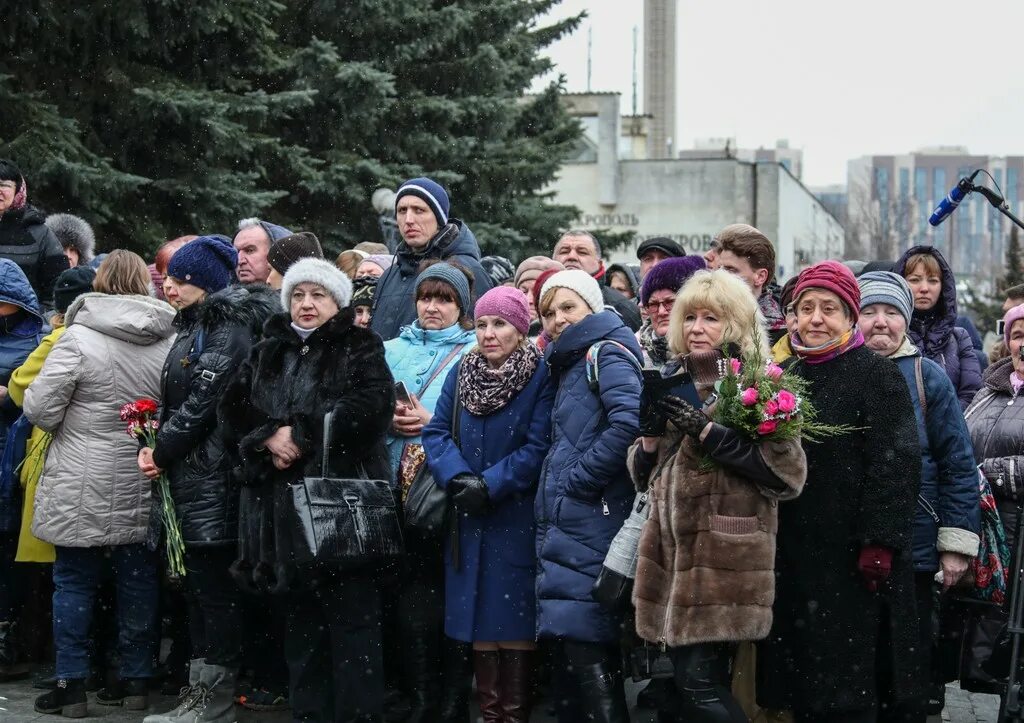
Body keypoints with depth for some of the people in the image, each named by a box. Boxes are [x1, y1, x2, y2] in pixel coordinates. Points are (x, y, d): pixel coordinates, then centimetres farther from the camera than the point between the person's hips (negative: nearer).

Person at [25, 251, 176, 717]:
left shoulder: (79, 337, -14)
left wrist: (73, 420, 6)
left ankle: (71, 684, 9)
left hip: (82, 487, -4)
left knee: (74, 580, 6)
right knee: (138, 577, 12)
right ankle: (136, 679, 19)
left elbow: (40, 407, -14)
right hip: (141, 487, 4)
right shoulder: (171, 340, -1)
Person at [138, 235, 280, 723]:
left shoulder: (229, 329, -11)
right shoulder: (192, 327, 18)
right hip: (187, 477, 10)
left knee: (214, 587, -5)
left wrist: (162, 452, -9)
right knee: (197, 583, 12)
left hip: (212, 478, -10)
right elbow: (172, 399, 19)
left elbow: (203, 401, -16)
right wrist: (154, 446, 3)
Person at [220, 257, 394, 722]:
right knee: (300, 614, 10)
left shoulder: (360, 349, 3)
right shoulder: (269, 352, 19)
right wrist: (268, 436, -9)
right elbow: (234, 406, 11)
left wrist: (300, 434, -13)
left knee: (351, 614, -7)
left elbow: (370, 405, -13)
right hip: (287, 500, 5)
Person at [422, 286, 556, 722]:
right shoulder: (462, 372, 7)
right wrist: (457, 478, -15)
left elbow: (538, 447, -14)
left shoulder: (541, 376, -8)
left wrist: (490, 485, -19)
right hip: (469, 519, 5)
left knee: (514, 618, -2)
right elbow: (436, 432, 2)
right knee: (477, 617, 8)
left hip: (518, 518, -5)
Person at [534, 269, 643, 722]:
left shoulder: (606, 353, -7)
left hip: (590, 519, -9)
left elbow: (629, 422, -24)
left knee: (584, 642, -12)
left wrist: (577, 480, -17)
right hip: (567, 522, 9)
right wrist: (557, 490, 14)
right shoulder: (570, 363, 21)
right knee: (570, 640, 10)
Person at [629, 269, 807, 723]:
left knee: (700, 682, -11)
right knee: (690, 683, 9)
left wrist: (707, 431, -18)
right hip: (673, 552, 7)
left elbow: (788, 472, -15)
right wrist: (652, 437, -4)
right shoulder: (673, 386, 15)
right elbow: (643, 476, 18)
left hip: (726, 558, -6)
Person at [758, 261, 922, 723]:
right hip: (793, 555, 6)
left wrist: (878, 545, -19)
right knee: (803, 685, 10)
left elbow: (895, 464, -13)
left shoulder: (877, 375, -6)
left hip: (851, 559, -6)